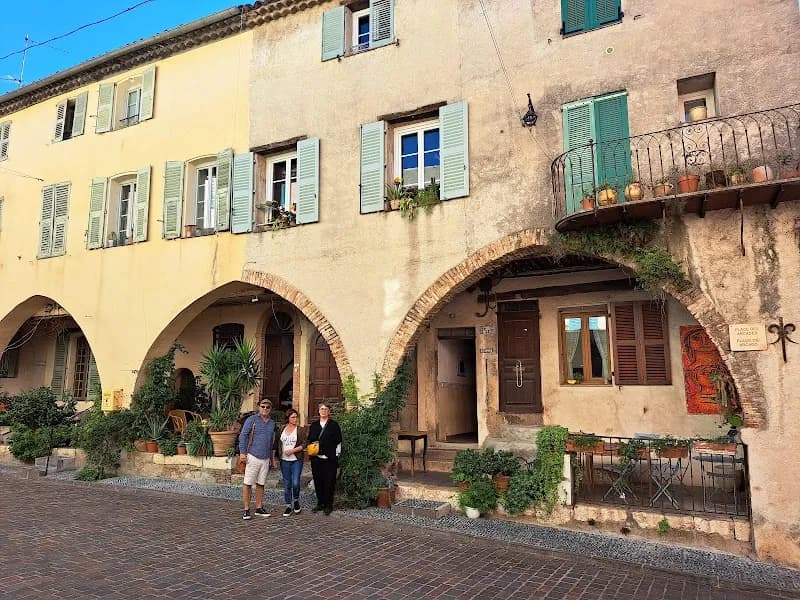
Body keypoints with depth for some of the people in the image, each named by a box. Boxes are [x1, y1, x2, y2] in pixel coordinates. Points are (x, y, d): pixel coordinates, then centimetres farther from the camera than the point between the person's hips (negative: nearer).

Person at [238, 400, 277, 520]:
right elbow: (243, 436, -7)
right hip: (253, 456, -5)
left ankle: (259, 508, 18)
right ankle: (246, 510, 5)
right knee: (248, 484, -2)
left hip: (265, 459, 5)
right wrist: (242, 452, -15)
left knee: (261, 484, 10)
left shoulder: (272, 423, 14)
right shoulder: (252, 419, -2)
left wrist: (272, 458, 21)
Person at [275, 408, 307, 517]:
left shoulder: (300, 430, 0)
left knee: (295, 483, -9)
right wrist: (276, 456, 9)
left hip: (297, 460, -2)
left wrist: (293, 450, -15)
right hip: (284, 461, 3)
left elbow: (304, 444, -5)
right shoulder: (281, 429, 7)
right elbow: (277, 444, 14)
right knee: (286, 484, 6)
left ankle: (296, 500, 17)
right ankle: (288, 506, 18)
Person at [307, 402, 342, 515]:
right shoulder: (314, 425, 13)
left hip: (330, 459, -4)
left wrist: (337, 455, -4)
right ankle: (320, 503, 21)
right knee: (318, 482, 8)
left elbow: (338, 441, 1)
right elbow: (310, 440, 18)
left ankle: (328, 505, 10)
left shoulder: (334, 425, 2)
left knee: (329, 482, 0)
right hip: (316, 458, 4)